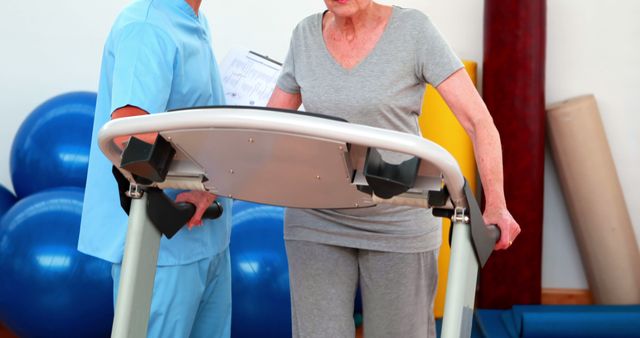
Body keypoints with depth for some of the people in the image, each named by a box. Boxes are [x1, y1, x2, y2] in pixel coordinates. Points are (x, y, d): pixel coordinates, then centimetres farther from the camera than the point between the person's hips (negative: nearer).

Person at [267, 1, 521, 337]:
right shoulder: (306, 35, 1)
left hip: (399, 225, -3)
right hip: (316, 222, 3)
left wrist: (496, 207, -26)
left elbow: (479, 121, -14)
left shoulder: (413, 29, -10)